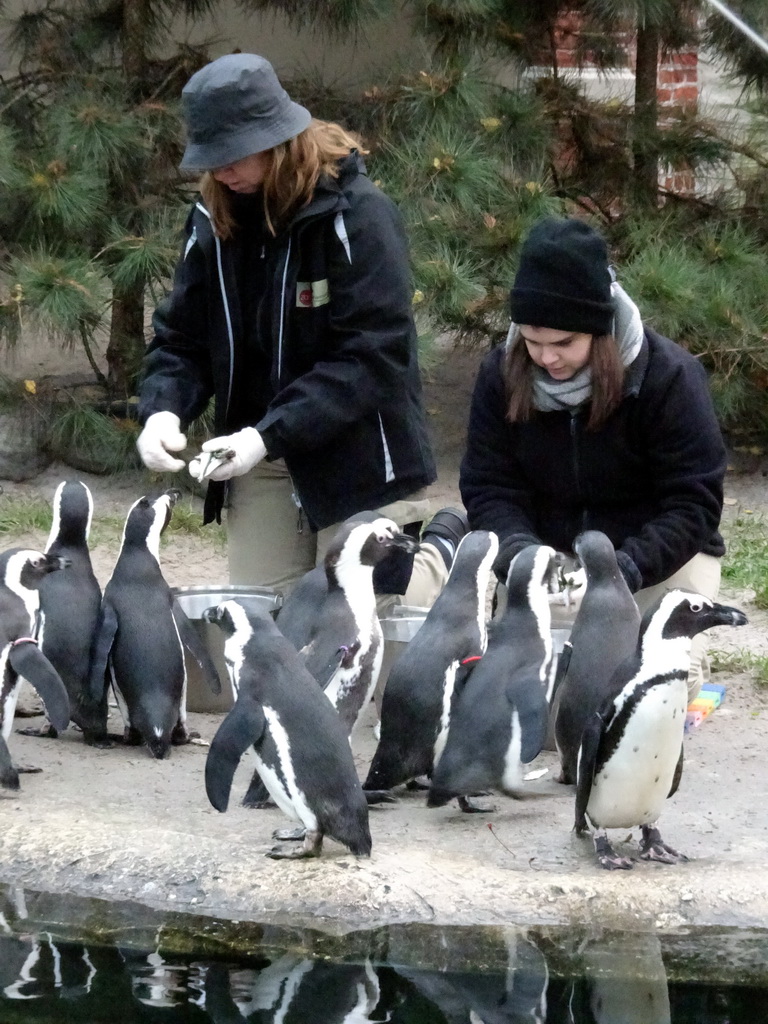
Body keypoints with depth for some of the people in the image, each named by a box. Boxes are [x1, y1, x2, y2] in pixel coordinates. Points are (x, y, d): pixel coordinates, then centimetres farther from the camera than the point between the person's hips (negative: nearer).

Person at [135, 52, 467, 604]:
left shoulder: (357, 215, -17)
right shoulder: (215, 219, 2)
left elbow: (372, 356, -22)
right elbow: (180, 337, 5)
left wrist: (270, 435, -30)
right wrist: (163, 410, -18)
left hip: (359, 460, -6)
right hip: (260, 466, 6)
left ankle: (443, 552, 30)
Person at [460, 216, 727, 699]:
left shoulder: (669, 376, -21)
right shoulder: (502, 374, -10)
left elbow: (694, 501, -21)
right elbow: (488, 486, -7)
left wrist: (629, 567, -36)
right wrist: (519, 548, -29)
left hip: (661, 553, -3)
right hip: (549, 554, 3)